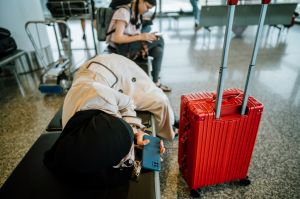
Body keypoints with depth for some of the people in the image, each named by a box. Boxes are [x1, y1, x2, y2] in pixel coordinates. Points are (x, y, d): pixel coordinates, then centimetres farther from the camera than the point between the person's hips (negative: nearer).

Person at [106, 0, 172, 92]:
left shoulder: (137, 12, 10)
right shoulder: (124, 12, -17)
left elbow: (134, 35, 11)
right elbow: (117, 38, -24)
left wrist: (146, 36, -9)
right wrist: (141, 37, -24)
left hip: (132, 45, 8)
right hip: (120, 48, -8)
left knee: (158, 51, -16)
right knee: (160, 40, -15)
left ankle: (156, 82, -5)